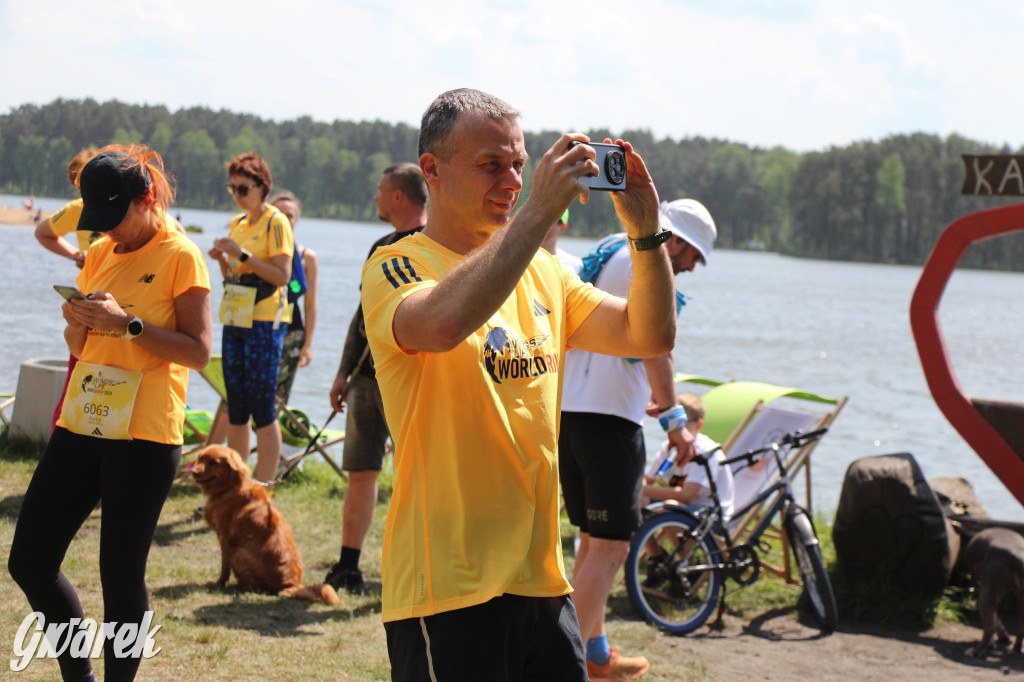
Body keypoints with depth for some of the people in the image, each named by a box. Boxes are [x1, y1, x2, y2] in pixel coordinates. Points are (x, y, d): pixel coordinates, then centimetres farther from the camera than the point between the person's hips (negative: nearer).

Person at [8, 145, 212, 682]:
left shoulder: (180, 257, -5)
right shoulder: (100, 253, 14)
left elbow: (199, 350, -12)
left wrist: (127, 325, -20)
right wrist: (78, 324, -1)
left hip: (144, 435, -7)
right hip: (81, 423, 7)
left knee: (121, 577, -3)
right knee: (28, 562, 5)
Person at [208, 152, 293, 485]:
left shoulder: (276, 222, -7)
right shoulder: (238, 222, 15)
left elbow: (282, 276, -16)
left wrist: (242, 255, -20)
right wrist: (222, 259, 1)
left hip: (264, 323, -8)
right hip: (235, 320, 8)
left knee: (262, 410, -7)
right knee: (236, 408, 10)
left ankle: (264, 488, -4)